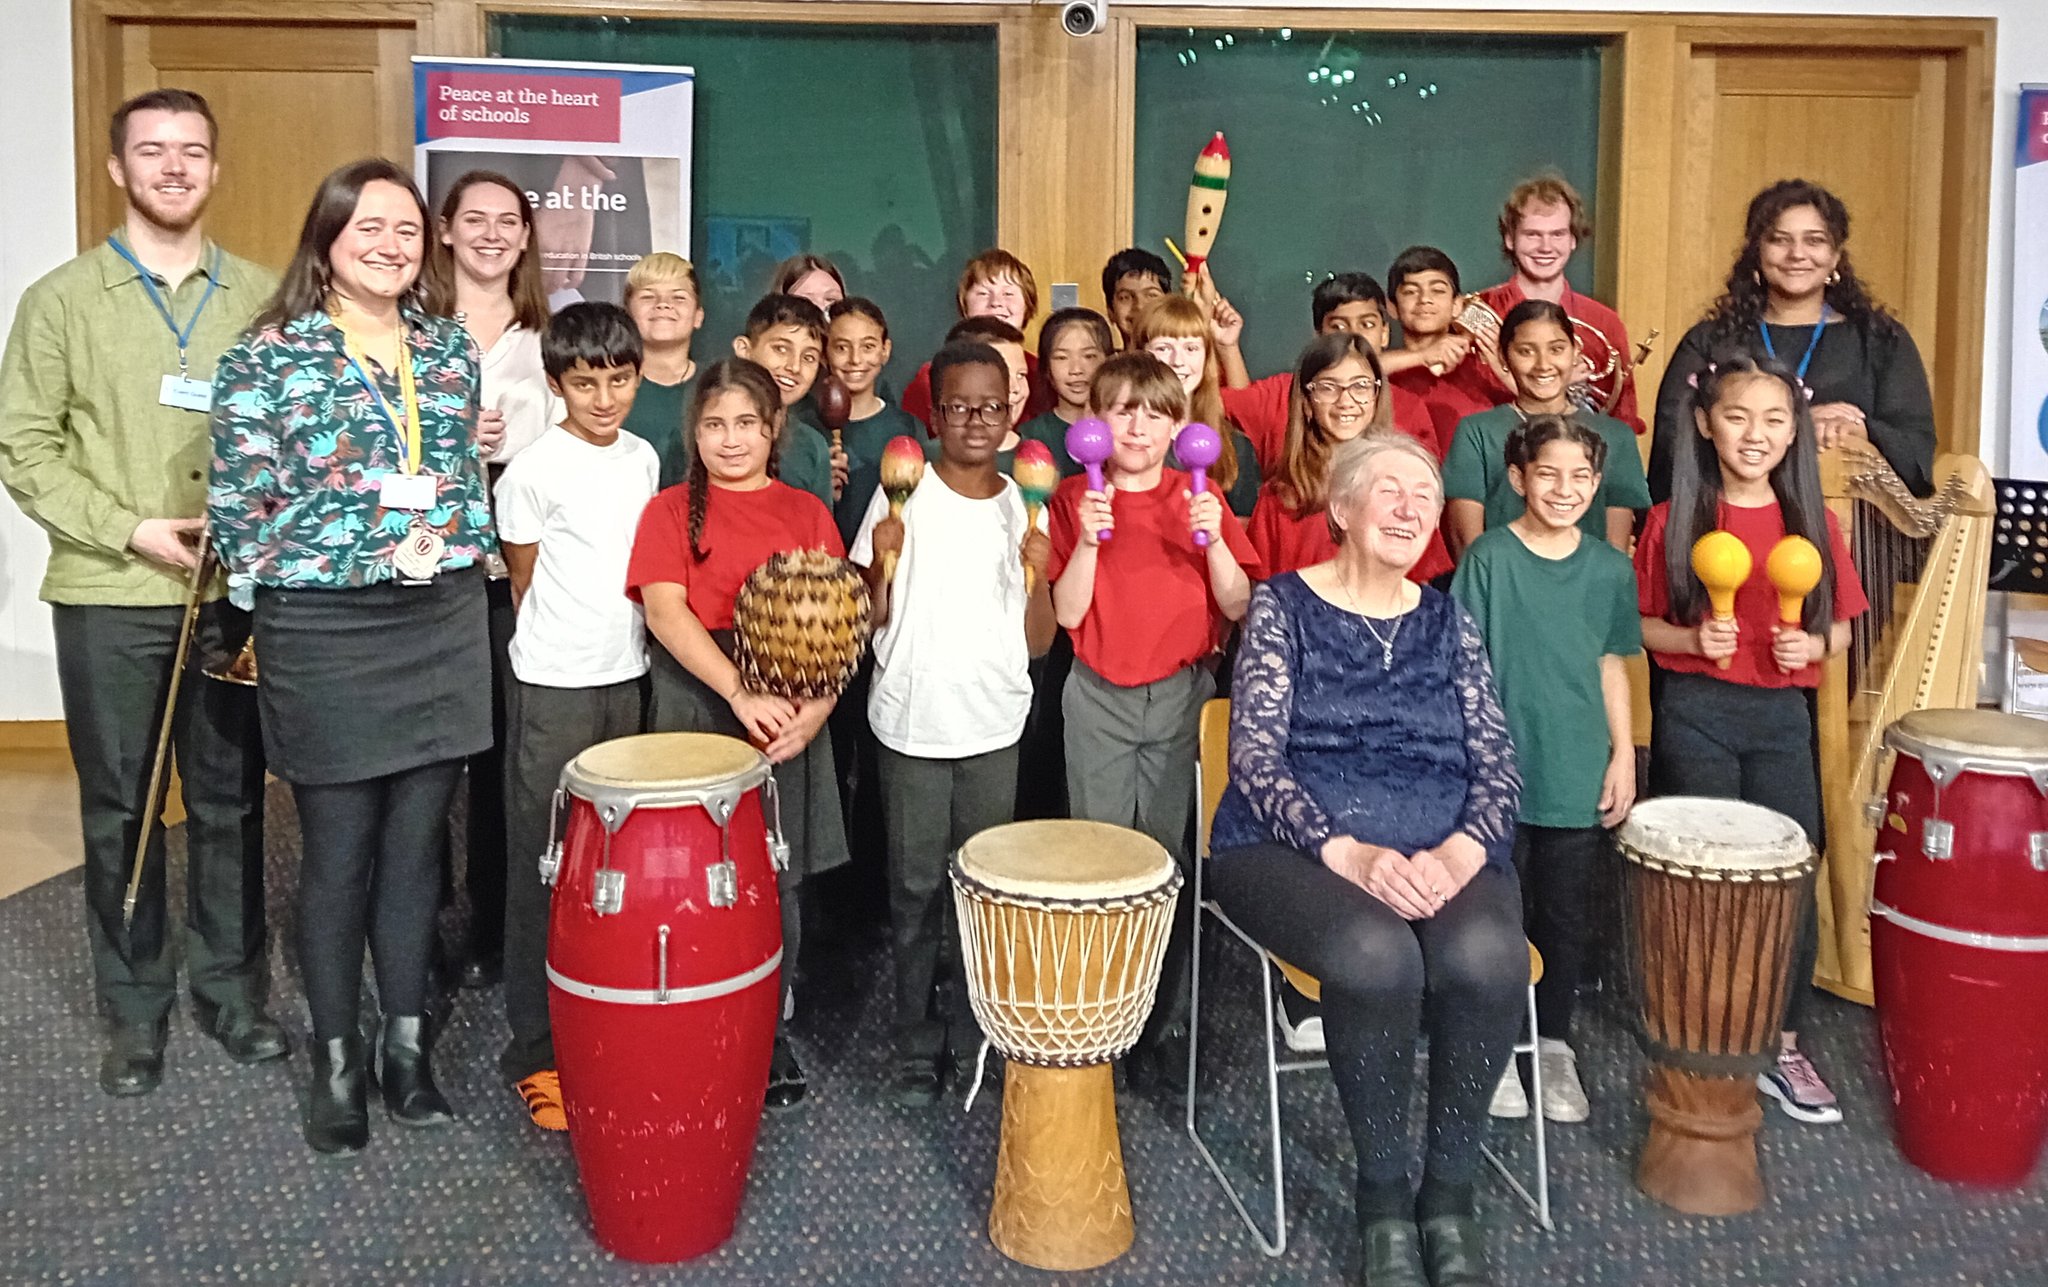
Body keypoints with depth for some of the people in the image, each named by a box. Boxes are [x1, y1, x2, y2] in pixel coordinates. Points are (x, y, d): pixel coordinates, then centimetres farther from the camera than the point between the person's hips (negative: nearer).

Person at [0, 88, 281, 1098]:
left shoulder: (261, 299, 5)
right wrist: (129, 530, -12)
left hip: (235, 593, 1)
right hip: (108, 598, -1)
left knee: (230, 801, 9)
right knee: (120, 808, 8)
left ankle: (231, 990, 24)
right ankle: (135, 1009, 21)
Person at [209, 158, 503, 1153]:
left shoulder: (451, 349, 9)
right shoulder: (269, 357, -5)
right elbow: (239, 509, -7)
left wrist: (459, 543, 7)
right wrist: (371, 542, -8)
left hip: (443, 624, 4)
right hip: (324, 633, -4)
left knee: (415, 841, 10)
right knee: (339, 850, 5)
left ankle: (406, 1044, 24)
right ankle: (337, 1063, 20)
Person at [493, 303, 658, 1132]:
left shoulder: (642, 460, 7)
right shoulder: (533, 472, -11)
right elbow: (525, 583, 0)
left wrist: (621, 646, 12)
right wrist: (568, 645, 8)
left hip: (627, 681, 5)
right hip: (553, 690, -5)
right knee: (547, 869, 1)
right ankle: (536, 1050, 11)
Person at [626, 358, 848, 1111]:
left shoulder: (807, 512, 11)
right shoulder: (672, 511, 5)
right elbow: (666, 611, -9)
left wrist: (817, 704, -13)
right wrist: (740, 695, -21)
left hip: (793, 716, 2)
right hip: (698, 708, -2)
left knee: (781, 883, 6)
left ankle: (772, 1038, 22)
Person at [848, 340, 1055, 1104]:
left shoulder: (1024, 510, 4)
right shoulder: (902, 496, -3)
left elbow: (1037, 643, 4)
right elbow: (866, 625, -2)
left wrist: (1038, 573, -12)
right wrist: (882, 563, -19)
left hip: (994, 728, 2)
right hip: (913, 725, -2)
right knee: (916, 889, 6)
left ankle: (972, 1033, 25)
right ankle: (917, 1045, 18)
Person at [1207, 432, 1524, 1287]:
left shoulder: (1449, 623, 15)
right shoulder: (1284, 606, 5)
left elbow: (1497, 766, 8)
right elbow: (1255, 758, -5)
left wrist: (1460, 850, -14)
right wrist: (1347, 851, -19)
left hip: (1441, 854, 3)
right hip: (1296, 847, -3)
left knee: (1488, 956, -31)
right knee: (1378, 954, -35)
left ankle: (1449, 1192, -10)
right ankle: (1383, 1197, -11)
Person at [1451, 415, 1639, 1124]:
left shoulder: (1610, 568, 4)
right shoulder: (1489, 558, -7)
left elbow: (1611, 665, 11)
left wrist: (1623, 754, 7)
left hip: (1579, 774, 3)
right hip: (1501, 771, -3)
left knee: (1567, 917, 12)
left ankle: (1554, 1047, 27)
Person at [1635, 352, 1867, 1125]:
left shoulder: (1813, 525, 3)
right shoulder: (1673, 520, -3)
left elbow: (1840, 629, 10)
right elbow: (1637, 625, 1)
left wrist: (1812, 644, -11)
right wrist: (1691, 638, -17)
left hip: (1782, 718, 2)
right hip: (1694, 717, -2)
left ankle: (1781, 1048, 20)